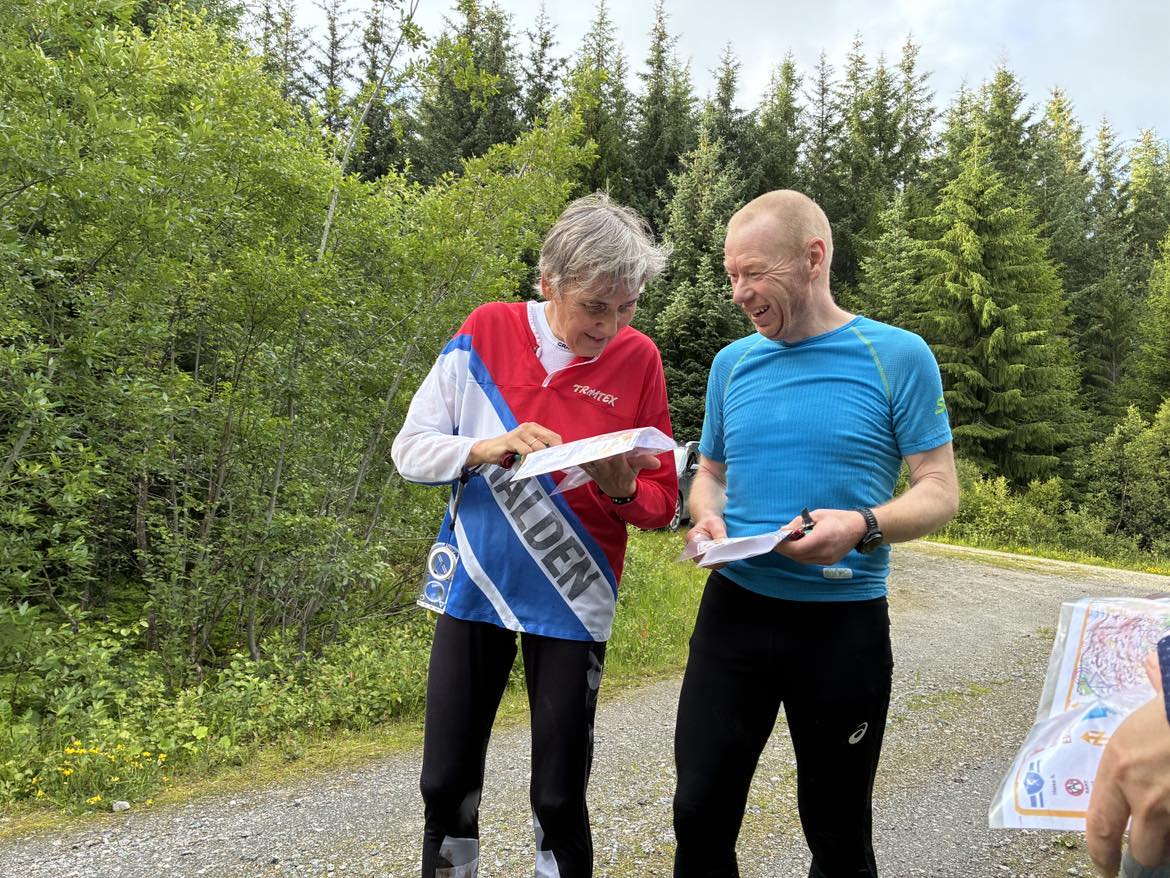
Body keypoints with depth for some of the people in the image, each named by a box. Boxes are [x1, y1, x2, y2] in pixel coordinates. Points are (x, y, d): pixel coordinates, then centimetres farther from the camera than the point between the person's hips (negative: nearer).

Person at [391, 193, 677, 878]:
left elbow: (662, 504, 0)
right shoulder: (487, 331, -5)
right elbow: (410, 449, -4)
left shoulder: (638, 359, -6)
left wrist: (624, 490, -22)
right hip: (474, 589, 1)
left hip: (570, 604, -1)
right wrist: (485, 448, -22)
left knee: (559, 800, 5)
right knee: (447, 787, 9)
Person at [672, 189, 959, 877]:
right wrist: (708, 519, -7)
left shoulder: (896, 356, -6)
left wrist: (863, 525, -25)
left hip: (844, 622, -3)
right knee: (701, 815, 7)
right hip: (734, 611, 3)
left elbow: (940, 490, -6)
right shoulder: (733, 363, 6)